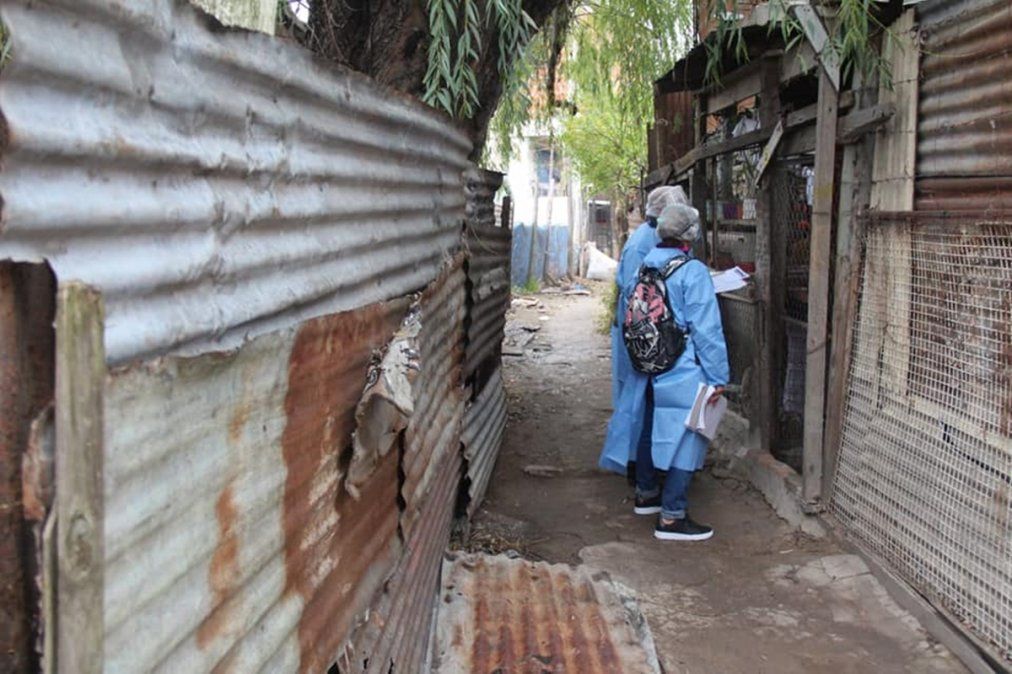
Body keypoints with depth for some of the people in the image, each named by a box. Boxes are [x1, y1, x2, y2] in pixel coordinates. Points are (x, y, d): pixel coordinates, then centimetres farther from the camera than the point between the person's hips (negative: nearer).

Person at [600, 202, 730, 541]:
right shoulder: (693, 272, -16)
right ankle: (671, 517, 0)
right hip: (682, 370, -7)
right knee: (685, 437, -1)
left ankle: (646, 494, 38)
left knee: (649, 428, 21)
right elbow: (706, 328, -16)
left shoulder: (645, 267, 5)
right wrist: (717, 376, -12)